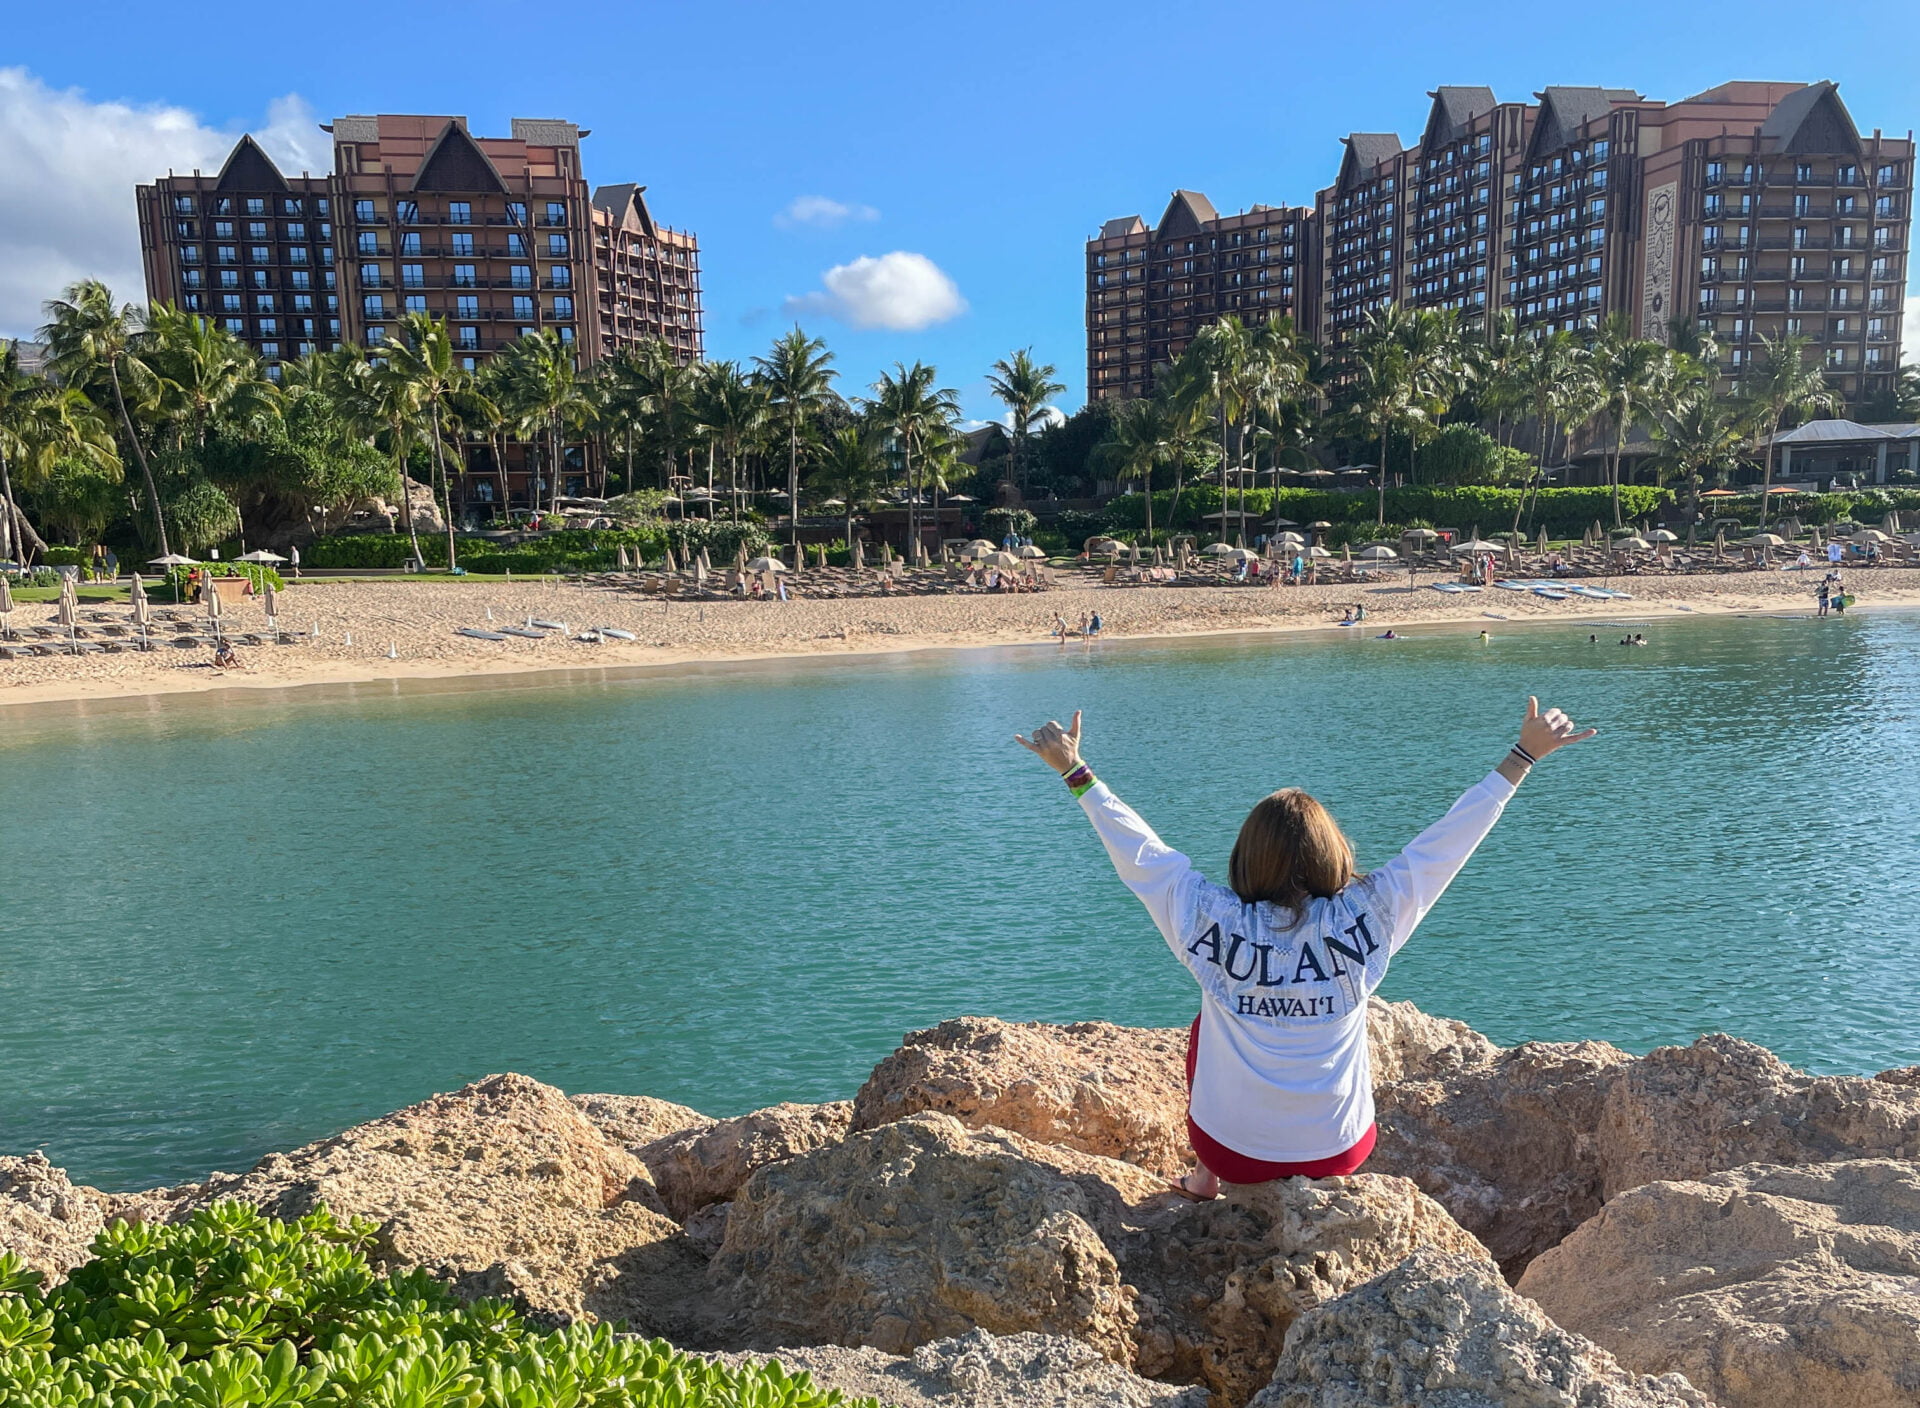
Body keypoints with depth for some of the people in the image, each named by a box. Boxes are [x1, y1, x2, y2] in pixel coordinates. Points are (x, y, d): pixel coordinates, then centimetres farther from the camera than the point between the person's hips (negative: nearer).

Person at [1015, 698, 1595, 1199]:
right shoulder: (1364, 917, -16)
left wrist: (1075, 773, 4)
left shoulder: (1214, 920, -17)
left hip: (1233, 1149, -1)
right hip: (1337, 1153, 1)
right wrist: (1524, 756, 1)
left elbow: (1139, 851, -7)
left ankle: (1206, 1177, 36)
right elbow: (1446, 842, -8)